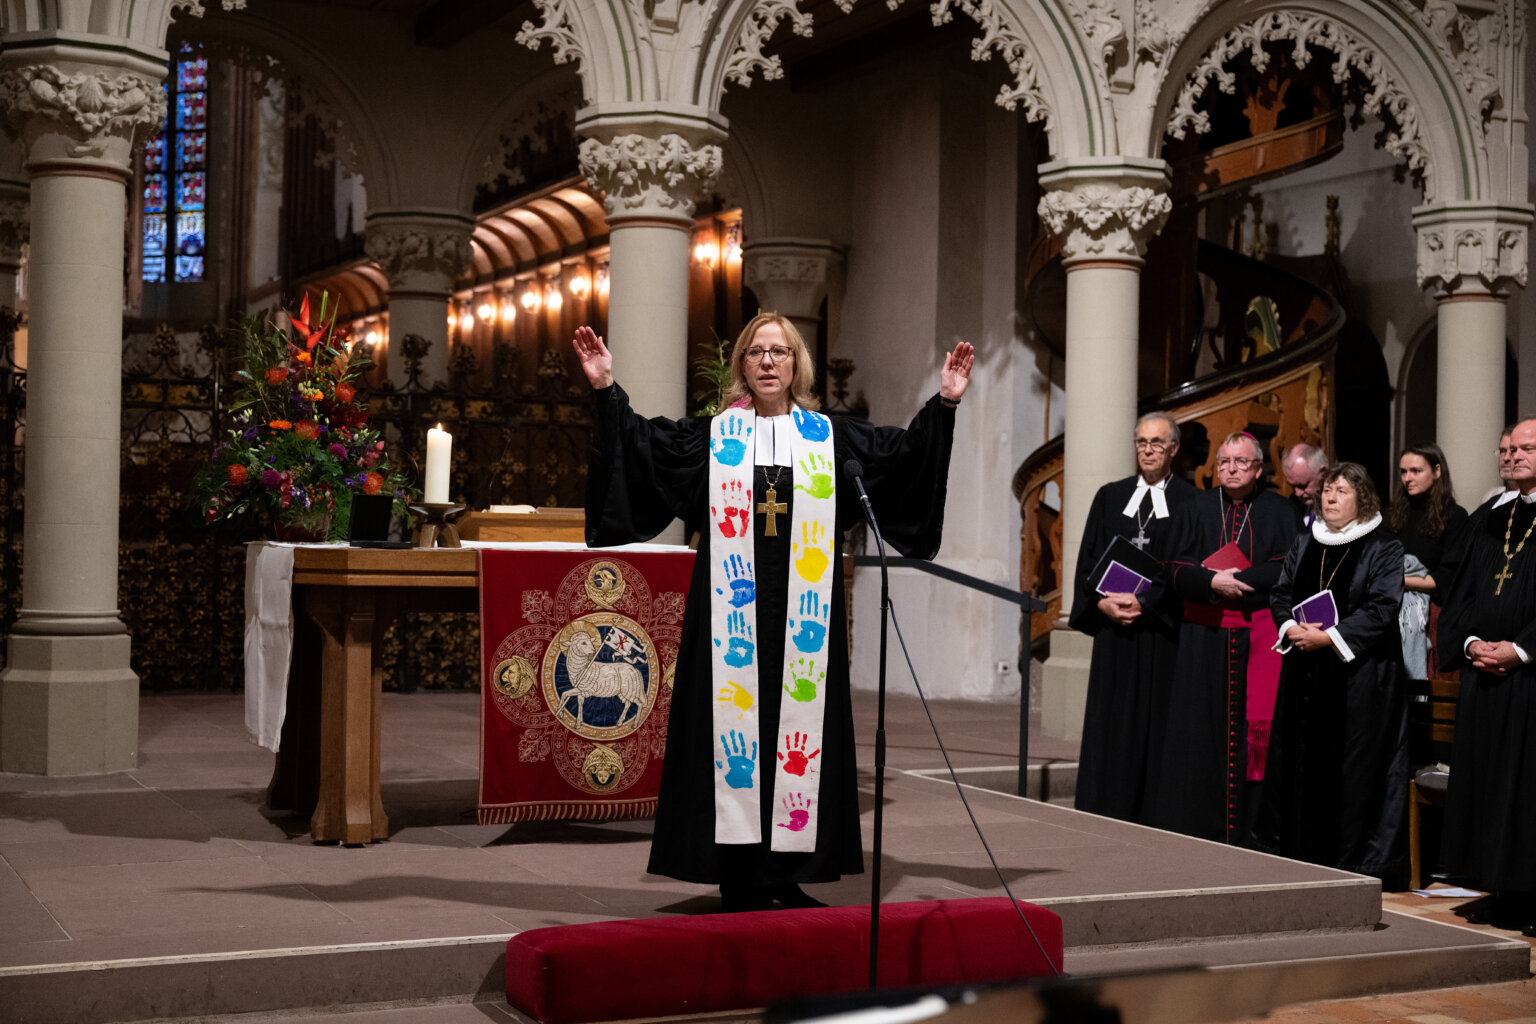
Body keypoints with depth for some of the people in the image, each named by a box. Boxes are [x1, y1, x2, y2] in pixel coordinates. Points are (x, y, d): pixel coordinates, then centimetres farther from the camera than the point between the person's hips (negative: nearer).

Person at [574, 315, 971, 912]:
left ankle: (786, 871, 9)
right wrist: (608, 391, -8)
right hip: (734, 610, -1)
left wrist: (944, 404, -1)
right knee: (735, 720, -3)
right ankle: (741, 876, 3)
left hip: (802, 613, 2)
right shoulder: (714, 437, 9)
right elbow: (644, 444, 1)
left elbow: (903, 455, 9)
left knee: (799, 722, 1)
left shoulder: (829, 438, 12)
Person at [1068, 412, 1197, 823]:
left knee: (1156, 716, -2)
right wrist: (1103, 601, -7)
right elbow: (1088, 559, 9)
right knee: (1109, 720, 3)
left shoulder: (1190, 502, 1)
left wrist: (1144, 602, -14)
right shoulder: (1110, 497, 12)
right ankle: (1104, 813, 7)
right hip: (1113, 625, 3)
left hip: (1162, 629, -3)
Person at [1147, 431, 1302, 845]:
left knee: (1254, 733, -4)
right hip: (1205, 637, 1)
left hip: (1260, 638, -1)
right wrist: (1213, 582, -16)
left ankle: (1250, 834, 3)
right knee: (1199, 732, -1)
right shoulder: (1196, 509, 10)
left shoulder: (1280, 512, 7)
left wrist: (1232, 578, -10)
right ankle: (1200, 830, 5)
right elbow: (1177, 573, 2)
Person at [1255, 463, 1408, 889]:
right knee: (1303, 758, 7)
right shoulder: (1305, 544, 14)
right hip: (1305, 676, 6)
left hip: (1358, 675, -5)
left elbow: (1382, 610, -13)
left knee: (1354, 764, -4)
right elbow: (1279, 594, 14)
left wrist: (1327, 637, -18)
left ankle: (1355, 859, 3)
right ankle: (1303, 850, 17)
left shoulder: (1385, 550, -4)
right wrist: (1292, 627, -7)